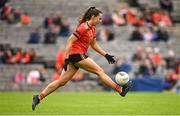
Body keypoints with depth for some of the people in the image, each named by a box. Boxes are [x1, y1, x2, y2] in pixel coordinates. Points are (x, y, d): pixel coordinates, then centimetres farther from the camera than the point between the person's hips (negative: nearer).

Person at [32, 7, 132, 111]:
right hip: (76, 55, -10)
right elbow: (70, 41, -16)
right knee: (99, 71, -8)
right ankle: (120, 90, -4)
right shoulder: (83, 28, -13)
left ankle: (38, 97, 7)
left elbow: (94, 45, 25)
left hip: (80, 55, 10)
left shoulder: (92, 28, 15)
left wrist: (106, 55, 19)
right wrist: (67, 59, -22)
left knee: (62, 82, 6)